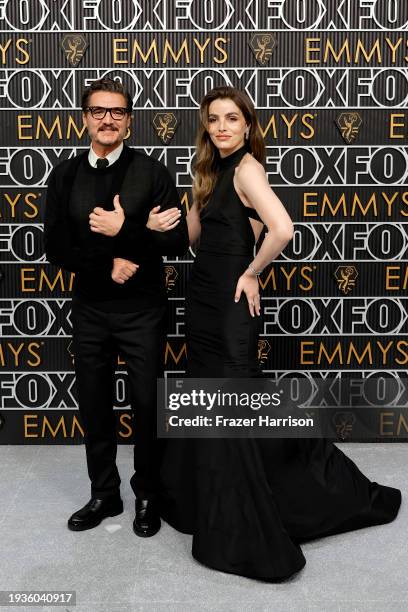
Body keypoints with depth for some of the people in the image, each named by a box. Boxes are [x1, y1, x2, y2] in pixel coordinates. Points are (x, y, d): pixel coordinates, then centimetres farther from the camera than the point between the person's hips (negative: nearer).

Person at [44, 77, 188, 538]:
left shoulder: (151, 172, -6)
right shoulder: (65, 175, 2)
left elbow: (178, 242, -10)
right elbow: (56, 248, -3)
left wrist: (124, 231, -21)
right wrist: (107, 265, -15)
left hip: (142, 310, -3)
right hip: (89, 309, 3)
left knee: (147, 407, 8)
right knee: (94, 408, 14)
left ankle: (147, 496, 29)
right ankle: (104, 495, 33)